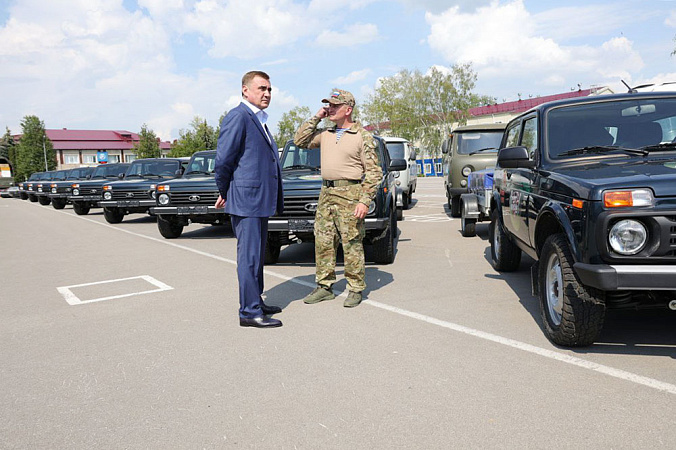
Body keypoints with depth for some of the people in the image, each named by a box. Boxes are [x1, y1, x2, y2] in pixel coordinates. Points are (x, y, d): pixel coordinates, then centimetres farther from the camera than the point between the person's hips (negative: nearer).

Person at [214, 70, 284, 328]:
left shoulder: (258, 120, 19)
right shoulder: (238, 117, -11)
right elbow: (223, 159, -14)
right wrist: (225, 193, -3)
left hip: (260, 200, 10)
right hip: (246, 200, -9)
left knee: (257, 255, 16)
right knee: (249, 256, -4)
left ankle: (255, 303, 28)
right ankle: (249, 312, 4)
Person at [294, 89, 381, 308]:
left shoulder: (363, 136, -3)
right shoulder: (325, 134, 16)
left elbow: (373, 171, -6)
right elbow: (300, 141, 17)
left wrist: (365, 201, -15)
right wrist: (316, 118, 9)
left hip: (350, 194, -6)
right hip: (326, 193, 6)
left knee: (351, 244, -3)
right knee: (323, 242, 8)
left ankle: (356, 289, 8)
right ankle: (324, 287, 18)